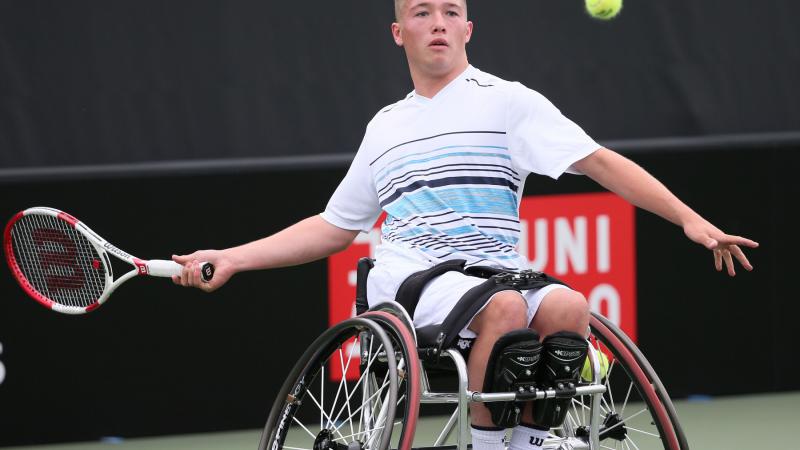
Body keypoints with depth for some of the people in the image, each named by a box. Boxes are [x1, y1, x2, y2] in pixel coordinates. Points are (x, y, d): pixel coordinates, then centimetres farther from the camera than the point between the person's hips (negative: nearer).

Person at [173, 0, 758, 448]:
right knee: (506, 306, -34)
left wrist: (688, 218, -12)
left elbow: (598, 161, 0)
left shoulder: (506, 101, 10)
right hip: (406, 270, 0)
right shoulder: (385, 126, 23)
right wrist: (231, 259, 24)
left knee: (568, 308, -34)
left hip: (495, 267, 0)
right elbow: (333, 228, 31)